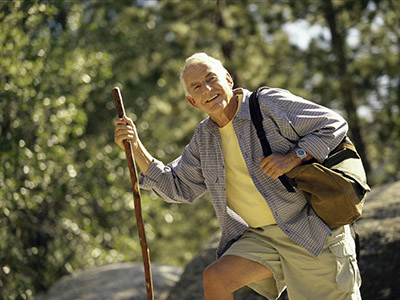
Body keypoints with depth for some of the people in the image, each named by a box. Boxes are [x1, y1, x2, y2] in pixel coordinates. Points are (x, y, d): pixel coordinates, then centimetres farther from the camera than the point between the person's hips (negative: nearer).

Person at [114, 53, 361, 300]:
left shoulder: (271, 104, -9)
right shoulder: (204, 140, 8)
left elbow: (335, 125, -7)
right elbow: (177, 187, 10)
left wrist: (294, 157, -20)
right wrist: (136, 147, 0)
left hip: (311, 231, -5)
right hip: (261, 236, 5)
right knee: (215, 278, -17)